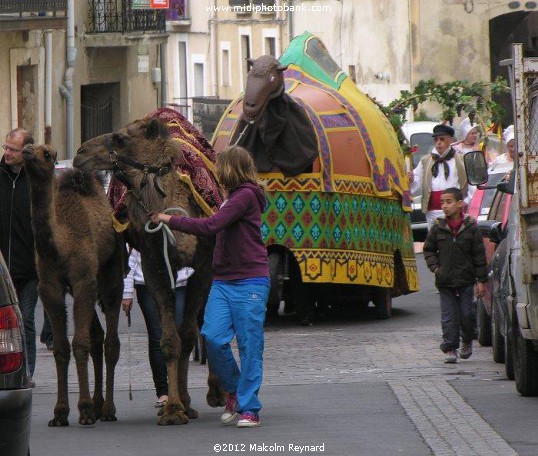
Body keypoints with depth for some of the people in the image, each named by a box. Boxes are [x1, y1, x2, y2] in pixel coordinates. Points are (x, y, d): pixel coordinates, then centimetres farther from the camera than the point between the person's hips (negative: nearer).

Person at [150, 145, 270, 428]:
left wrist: (170, 220, -12)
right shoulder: (233, 197, 19)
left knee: (250, 346, -3)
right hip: (223, 281, 8)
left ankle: (249, 408, 1)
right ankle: (233, 390, 14)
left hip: (249, 282, -8)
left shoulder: (246, 196, -11)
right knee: (212, 338, -6)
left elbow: (211, 226, -19)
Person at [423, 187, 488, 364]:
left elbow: (479, 255, 0)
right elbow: (428, 249, 14)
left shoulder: (471, 228, -3)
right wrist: (435, 267, -2)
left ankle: (467, 341, 27)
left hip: (466, 281, -1)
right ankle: (450, 349, 5)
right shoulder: (438, 228, 2)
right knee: (449, 317, 0)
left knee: (467, 314, 2)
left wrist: (481, 280, -3)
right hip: (445, 281, 1)